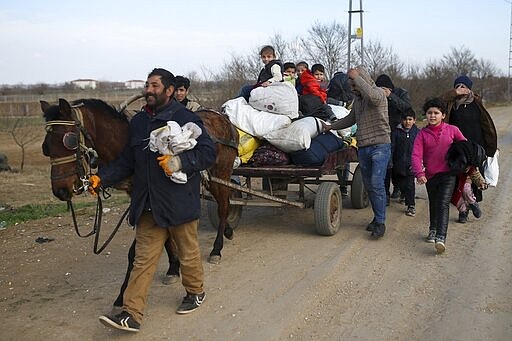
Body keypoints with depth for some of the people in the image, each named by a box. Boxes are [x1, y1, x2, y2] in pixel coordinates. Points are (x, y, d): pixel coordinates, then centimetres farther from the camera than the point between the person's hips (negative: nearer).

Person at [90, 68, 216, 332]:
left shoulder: (185, 118, -10)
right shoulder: (138, 121, 9)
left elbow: (208, 153, -13)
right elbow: (127, 161, 12)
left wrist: (180, 161, -28)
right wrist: (102, 177, 0)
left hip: (179, 201, -5)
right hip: (147, 205, 5)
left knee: (188, 253, 14)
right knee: (143, 259, 6)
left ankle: (195, 292, 38)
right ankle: (131, 315, 10)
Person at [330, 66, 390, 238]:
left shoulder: (378, 93, -7)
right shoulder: (357, 99, 17)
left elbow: (371, 95, -32)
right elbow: (350, 119, 30)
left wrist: (356, 76, -20)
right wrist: (331, 126, 26)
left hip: (380, 146, -8)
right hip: (363, 147, 8)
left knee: (377, 183, -14)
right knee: (369, 185, 9)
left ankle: (380, 222, -8)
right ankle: (377, 217, 21)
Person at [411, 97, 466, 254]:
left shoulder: (452, 130, 0)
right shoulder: (422, 134, 0)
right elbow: (416, 155, -10)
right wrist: (419, 173, -24)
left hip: (448, 174, -2)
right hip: (431, 175, 2)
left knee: (443, 204, -15)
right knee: (433, 204, 19)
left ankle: (441, 238, -20)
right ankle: (433, 229, 40)